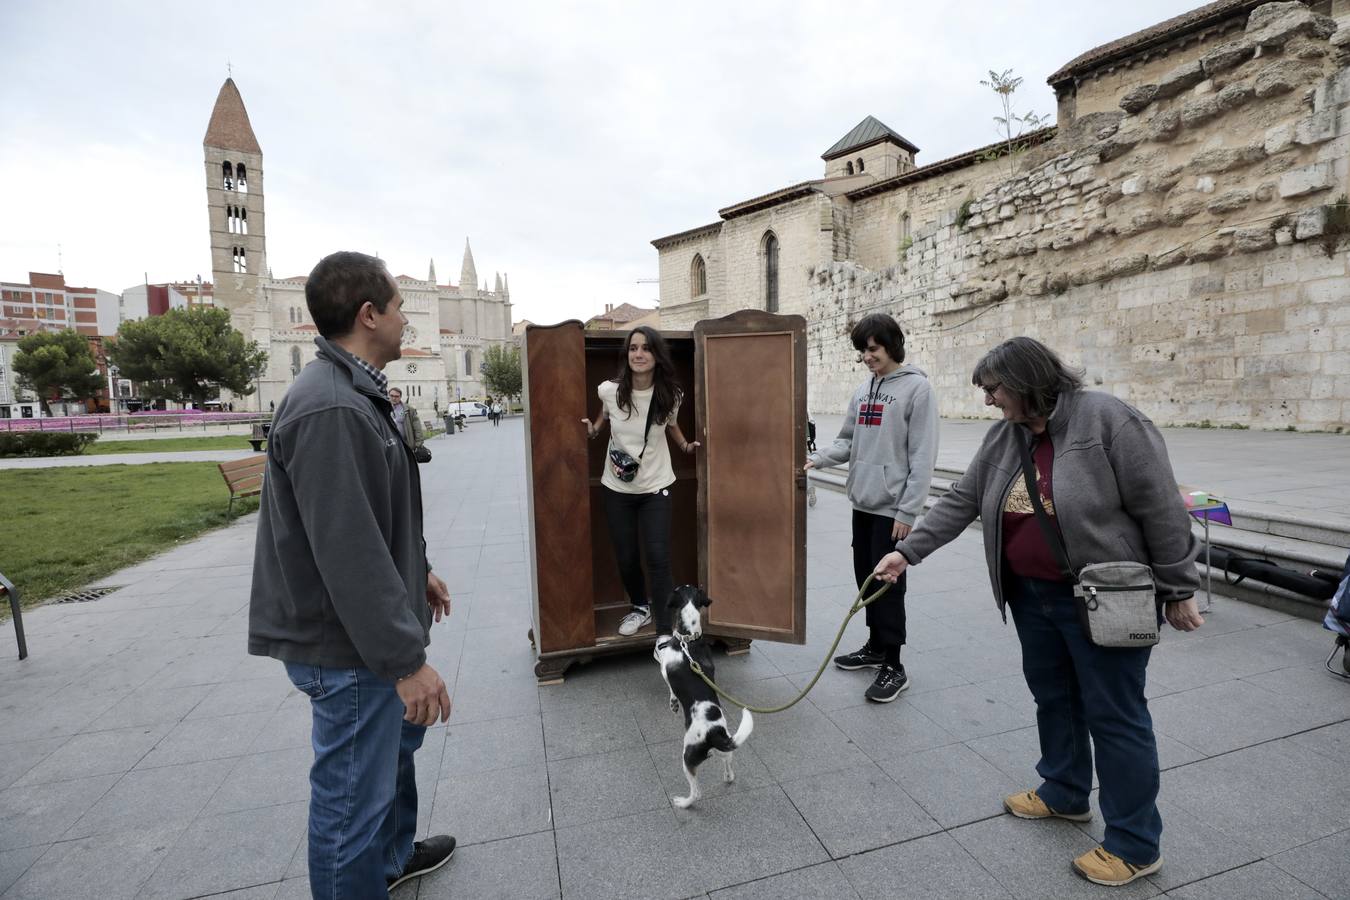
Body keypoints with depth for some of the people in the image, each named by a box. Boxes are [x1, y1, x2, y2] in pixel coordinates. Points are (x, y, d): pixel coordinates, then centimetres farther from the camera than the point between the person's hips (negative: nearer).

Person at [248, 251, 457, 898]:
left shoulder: (353, 394, 8)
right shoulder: (330, 409, -26)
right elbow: (349, 553, -29)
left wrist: (418, 572, 24)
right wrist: (407, 660, -24)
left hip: (375, 626, 11)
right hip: (350, 647, -11)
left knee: (399, 737, 28)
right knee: (354, 796, 7)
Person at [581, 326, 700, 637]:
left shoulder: (670, 394, -10)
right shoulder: (610, 390, -12)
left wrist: (686, 446, -3)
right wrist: (592, 430, -7)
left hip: (655, 488, -1)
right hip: (616, 488, 1)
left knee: (658, 559, -8)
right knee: (626, 558, 12)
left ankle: (666, 634, 3)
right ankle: (640, 607, 41)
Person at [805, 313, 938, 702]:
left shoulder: (917, 388, -10)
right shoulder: (863, 390, 12)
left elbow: (922, 457, -14)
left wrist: (907, 511, -18)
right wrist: (818, 458, -5)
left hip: (891, 507, -7)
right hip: (862, 503, 7)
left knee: (887, 583, -1)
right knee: (866, 578, 16)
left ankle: (894, 666, 14)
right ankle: (875, 647, 33)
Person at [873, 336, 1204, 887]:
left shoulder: (1108, 420, -17)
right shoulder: (1004, 437, 2)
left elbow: (1161, 508, -14)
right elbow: (960, 503, 3)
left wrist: (1178, 589, -9)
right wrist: (908, 551, -3)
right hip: (1033, 595, 7)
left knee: (1114, 714, 6)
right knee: (1052, 697, 20)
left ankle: (1136, 844, 24)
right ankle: (1064, 793, 42)